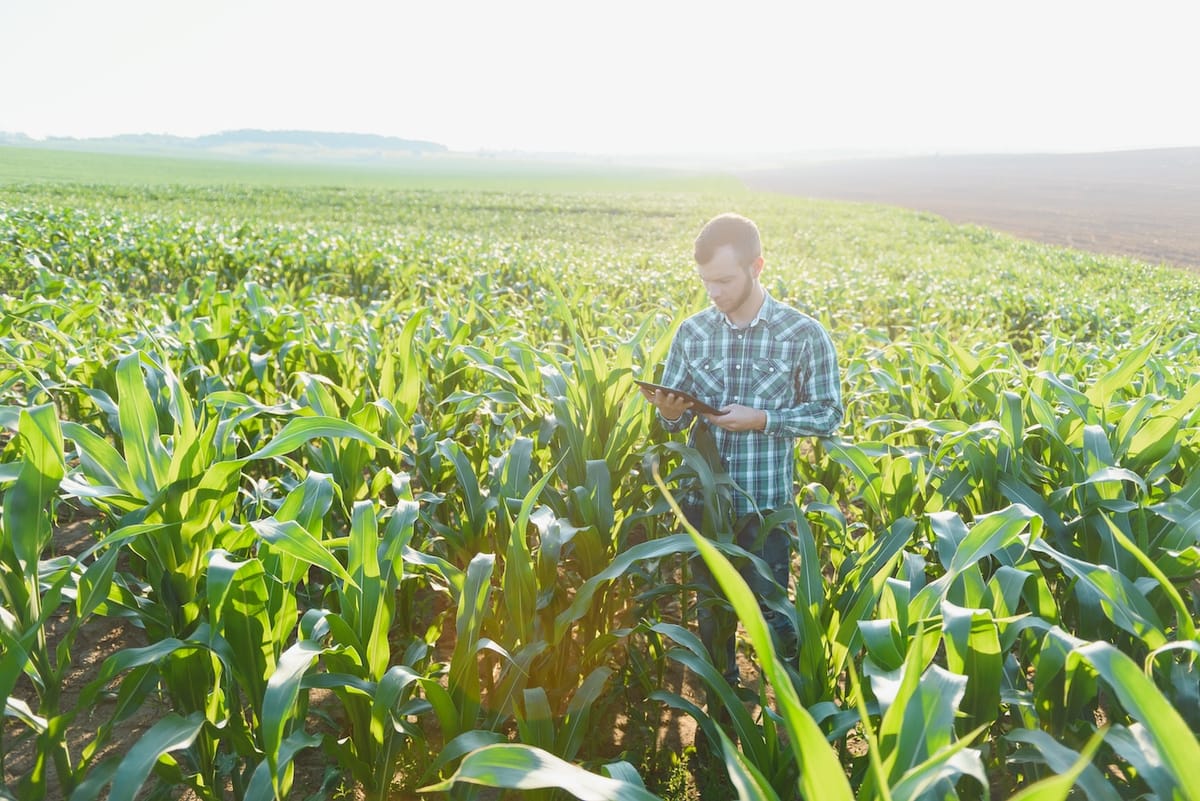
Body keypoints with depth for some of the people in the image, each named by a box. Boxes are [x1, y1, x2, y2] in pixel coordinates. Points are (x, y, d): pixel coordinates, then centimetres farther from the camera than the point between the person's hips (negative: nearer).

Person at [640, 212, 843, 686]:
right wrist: (671, 411, -18)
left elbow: (828, 415, -3)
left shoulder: (805, 335, -8)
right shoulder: (692, 332, 1)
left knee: (772, 613, 7)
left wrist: (762, 420, -18)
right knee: (710, 611, 16)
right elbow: (675, 421, 6)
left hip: (766, 502, -3)